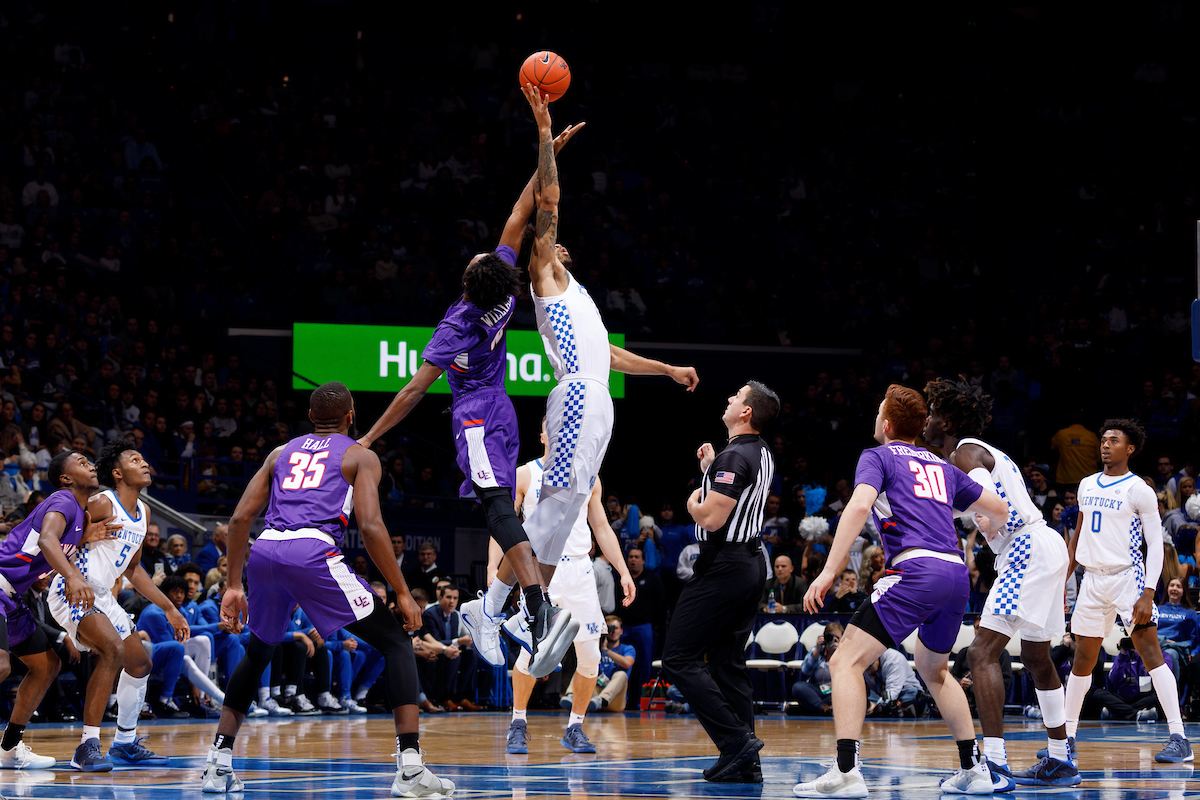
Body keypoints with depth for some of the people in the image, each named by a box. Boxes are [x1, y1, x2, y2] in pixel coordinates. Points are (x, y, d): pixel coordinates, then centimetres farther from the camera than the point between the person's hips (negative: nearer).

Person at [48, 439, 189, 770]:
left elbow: (133, 569, 22)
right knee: (113, 648, -29)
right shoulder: (101, 504, -16)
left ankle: (125, 744, 30)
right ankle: (87, 747, -28)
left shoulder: (143, 512, 11)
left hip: (102, 597, 10)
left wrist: (170, 610, 22)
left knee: (140, 664, 13)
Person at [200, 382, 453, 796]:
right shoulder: (360, 456, 16)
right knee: (396, 643, 5)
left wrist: (234, 587, 23)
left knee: (256, 654, 30)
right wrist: (402, 593, 4)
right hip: (313, 551, -5)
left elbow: (240, 518, 19)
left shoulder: (281, 453, 29)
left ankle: (219, 762, 22)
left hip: (263, 554, 5)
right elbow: (370, 526, 0)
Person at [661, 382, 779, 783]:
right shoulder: (761, 453, 12)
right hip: (752, 562, 10)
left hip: (724, 567, -10)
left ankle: (736, 739, -14)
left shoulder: (735, 456, -18)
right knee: (727, 663, 11)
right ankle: (746, 764, 7)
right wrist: (711, 469, 18)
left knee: (679, 660, -5)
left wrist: (692, 503, -2)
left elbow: (711, 519, -22)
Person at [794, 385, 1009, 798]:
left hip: (915, 569, -7)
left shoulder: (878, 456, 9)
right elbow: (999, 509, 30)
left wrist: (829, 571, -14)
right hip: (957, 573, 7)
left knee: (846, 662, -6)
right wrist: (987, 528, 55)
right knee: (933, 670, 29)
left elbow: (860, 505, -11)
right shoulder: (942, 466, 26)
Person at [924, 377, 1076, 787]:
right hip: (1046, 548, 11)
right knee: (1036, 658, 22)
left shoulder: (965, 453, -9)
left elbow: (988, 499, -26)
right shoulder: (984, 451, 23)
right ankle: (1059, 763, 30)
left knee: (983, 652, -17)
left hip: (1027, 549, -11)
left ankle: (994, 764, -27)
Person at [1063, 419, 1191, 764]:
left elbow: (1156, 545, -8)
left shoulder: (1139, 491, -6)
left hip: (1127, 577, -6)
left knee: (1150, 650, -15)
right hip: (1092, 580, 6)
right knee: (1083, 658, 10)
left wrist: (1148, 594, -18)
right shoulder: (1088, 485, 13)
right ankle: (1066, 738, 19)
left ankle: (1179, 738, -18)